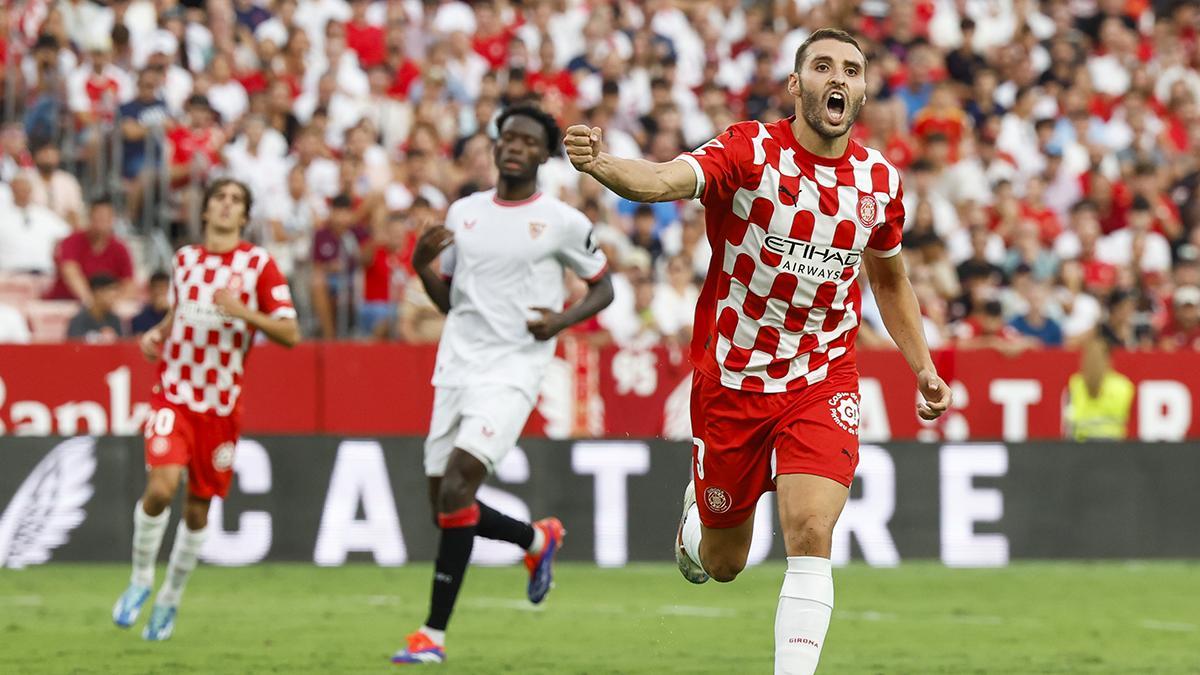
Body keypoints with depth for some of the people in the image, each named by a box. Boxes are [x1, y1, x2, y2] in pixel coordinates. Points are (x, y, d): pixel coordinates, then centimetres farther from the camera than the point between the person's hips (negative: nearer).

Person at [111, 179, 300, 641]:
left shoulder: (258, 263, -2)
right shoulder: (184, 260, 8)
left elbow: (290, 334, -7)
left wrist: (244, 312, -22)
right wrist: (157, 334, 7)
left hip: (222, 403, -1)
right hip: (173, 394, 1)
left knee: (198, 507, 6)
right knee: (161, 487, -20)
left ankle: (170, 598, 25)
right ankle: (140, 579, 0)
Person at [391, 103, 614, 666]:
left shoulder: (562, 222, -3)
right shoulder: (464, 212, 11)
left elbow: (603, 287, 8)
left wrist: (563, 320, -11)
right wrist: (421, 264, -2)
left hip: (512, 372, -6)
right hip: (457, 367, 6)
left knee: (456, 490, -20)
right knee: (446, 505, 7)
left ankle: (434, 634, -16)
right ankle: (538, 540, 38)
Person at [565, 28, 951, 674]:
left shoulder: (879, 180, 0)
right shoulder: (749, 151, -14)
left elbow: (889, 280, 19)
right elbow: (665, 179, -34)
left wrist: (924, 368, 16)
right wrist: (602, 165, -55)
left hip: (822, 383, 1)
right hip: (731, 379, -1)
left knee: (810, 533, -21)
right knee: (722, 563, 13)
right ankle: (696, 512, 50)